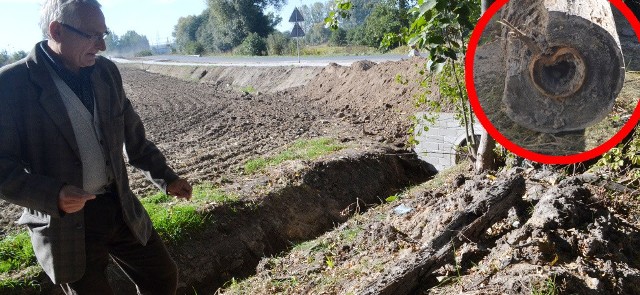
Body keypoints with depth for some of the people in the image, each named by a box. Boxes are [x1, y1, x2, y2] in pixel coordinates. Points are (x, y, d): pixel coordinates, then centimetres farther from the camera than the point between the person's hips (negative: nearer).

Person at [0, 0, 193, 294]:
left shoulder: (106, 72, 2)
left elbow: (132, 135, 12)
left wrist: (166, 178, 12)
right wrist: (52, 195, -26)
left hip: (120, 208, 5)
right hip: (64, 223, -4)